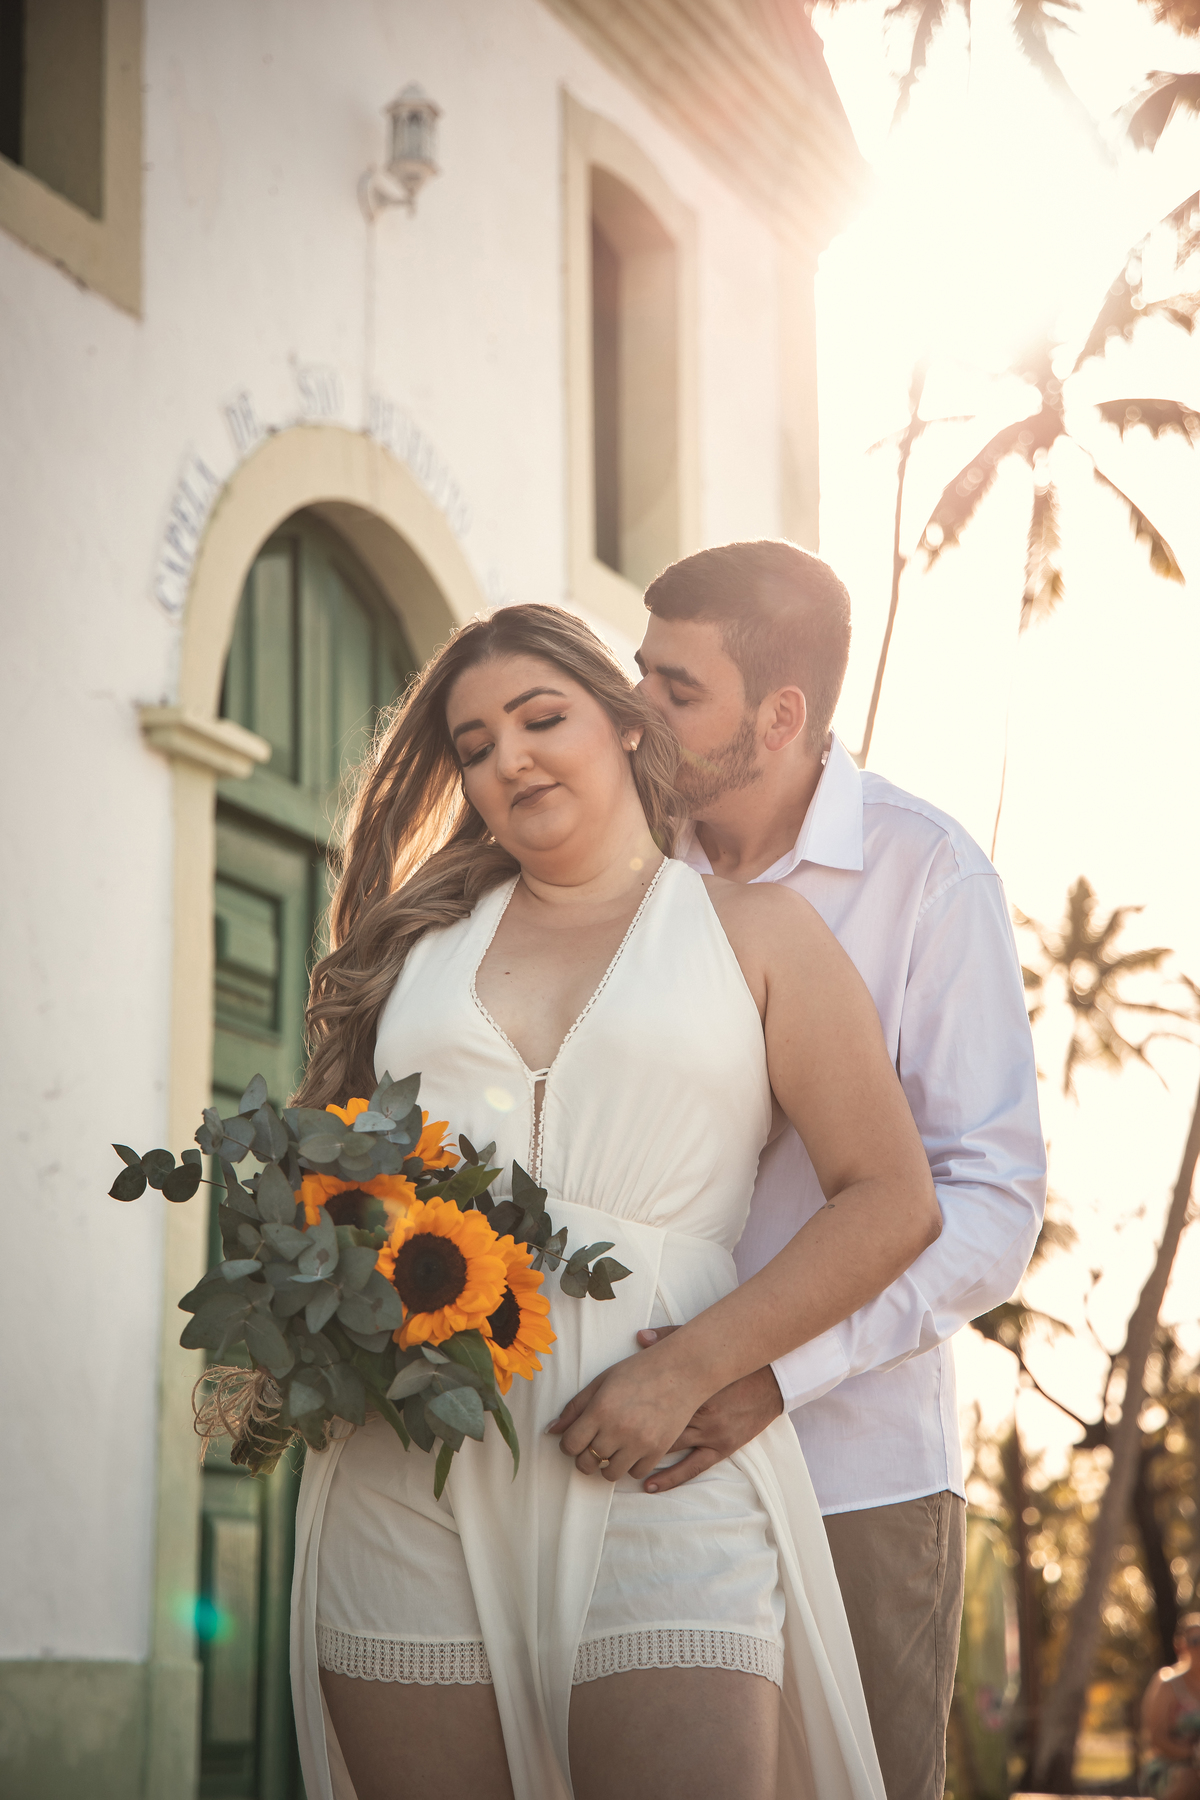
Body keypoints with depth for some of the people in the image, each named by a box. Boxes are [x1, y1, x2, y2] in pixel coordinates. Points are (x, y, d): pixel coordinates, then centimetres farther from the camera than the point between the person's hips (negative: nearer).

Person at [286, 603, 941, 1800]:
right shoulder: (425, 935, 19)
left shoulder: (753, 932, 11)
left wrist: (688, 1370, -9)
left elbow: (891, 1203, 3)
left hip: (652, 1464, -2)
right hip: (406, 1464, 3)